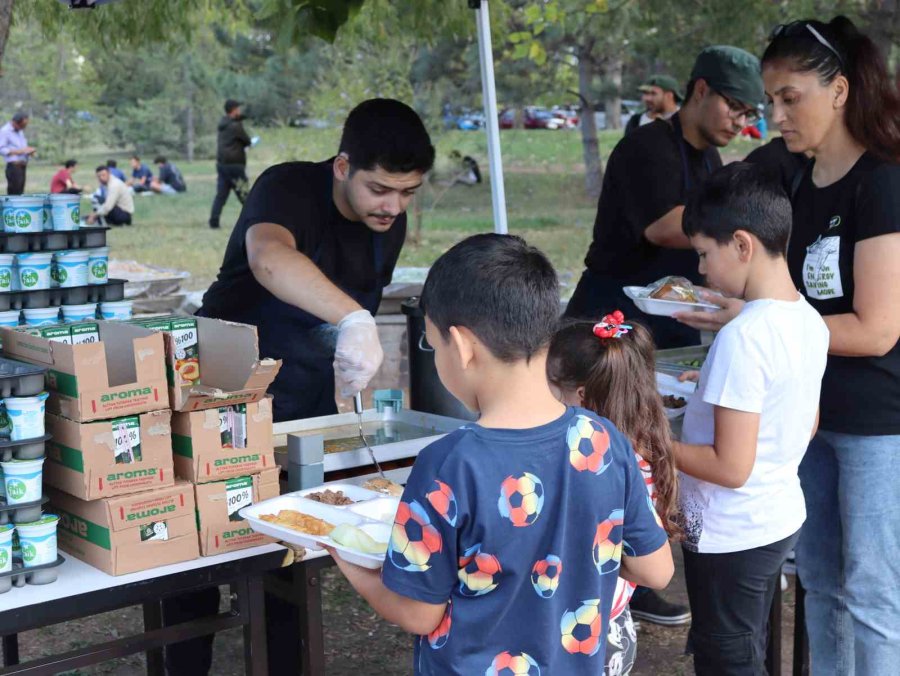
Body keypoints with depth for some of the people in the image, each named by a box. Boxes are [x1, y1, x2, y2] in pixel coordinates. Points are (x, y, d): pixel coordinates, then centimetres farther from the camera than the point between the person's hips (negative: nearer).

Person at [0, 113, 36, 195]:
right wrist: (19, 151, -21)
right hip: (14, 166, -8)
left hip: (22, 166, 8)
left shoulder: (20, 131, 17)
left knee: (20, 192, 6)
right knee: (14, 193, -11)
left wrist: (29, 150, 5)